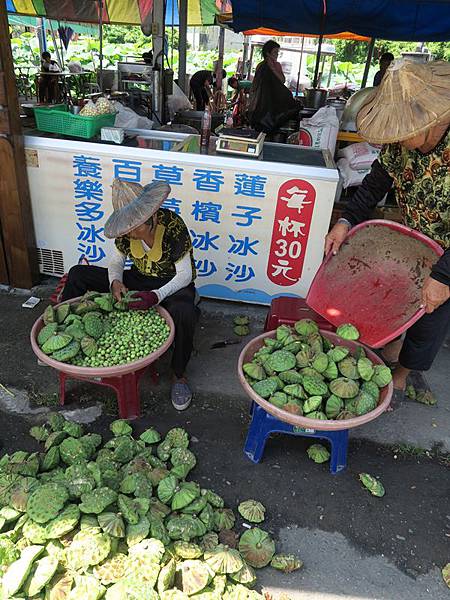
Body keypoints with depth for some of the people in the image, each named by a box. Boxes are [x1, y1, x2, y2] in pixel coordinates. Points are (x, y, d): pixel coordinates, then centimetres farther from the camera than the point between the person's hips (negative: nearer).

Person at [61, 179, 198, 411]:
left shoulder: (173, 225, -27)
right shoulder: (127, 229, -12)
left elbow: (185, 275, -23)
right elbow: (116, 261, 2)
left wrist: (157, 296, -38)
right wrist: (115, 282, -21)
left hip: (173, 285, -5)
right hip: (140, 279, 6)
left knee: (184, 312, -42)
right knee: (78, 274, -3)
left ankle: (179, 375, -16)